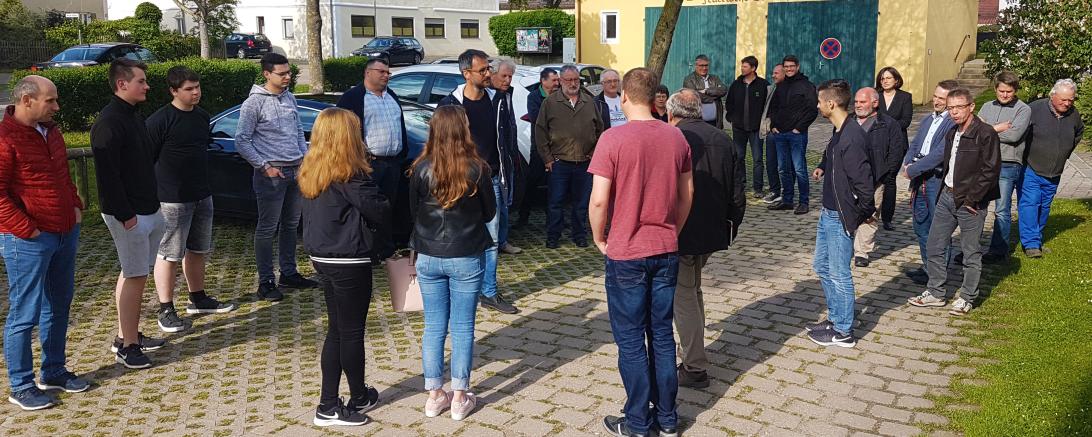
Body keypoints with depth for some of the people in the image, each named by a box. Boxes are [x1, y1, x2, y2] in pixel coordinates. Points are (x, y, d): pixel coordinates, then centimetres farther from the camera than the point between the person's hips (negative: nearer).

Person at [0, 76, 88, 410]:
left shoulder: (50, 132, 11)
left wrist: (75, 205, 11)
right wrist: (27, 230, -19)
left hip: (65, 233, 9)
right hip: (28, 241, -9)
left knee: (58, 306, 16)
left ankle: (54, 371, 30)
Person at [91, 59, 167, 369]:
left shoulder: (133, 117, 14)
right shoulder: (109, 123, -17)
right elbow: (107, 174, -21)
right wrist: (125, 214, -21)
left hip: (148, 209, 9)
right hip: (128, 214, -9)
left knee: (136, 274, 14)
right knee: (135, 275, -5)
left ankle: (129, 336, 24)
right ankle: (127, 345, 2)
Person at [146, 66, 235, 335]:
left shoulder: (202, 116, 10)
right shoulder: (160, 121, -13)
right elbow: (146, 159, -13)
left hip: (201, 196, 8)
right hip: (172, 199, -7)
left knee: (197, 251, 17)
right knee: (169, 255, -1)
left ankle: (198, 300, 30)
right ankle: (166, 311, 6)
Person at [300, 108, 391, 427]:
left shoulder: (309, 172, 6)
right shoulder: (350, 175, -18)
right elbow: (378, 210, -21)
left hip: (322, 258, 8)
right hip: (350, 262, -8)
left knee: (337, 329, 15)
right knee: (352, 332, 7)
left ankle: (328, 406, 17)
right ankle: (359, 398, 23)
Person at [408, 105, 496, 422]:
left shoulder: (421, 169, -8)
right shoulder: (477, 169, -12)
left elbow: (413, 212, 3)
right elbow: (489, 212, 0)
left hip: (428, 258, 2)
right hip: (467, 258, -2)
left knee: (434, 327, 12)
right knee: (463, 328, 8)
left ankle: (434, 395, 20)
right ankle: (459, 398, 15)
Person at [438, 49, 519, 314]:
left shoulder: (495, 100, 6)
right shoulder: (451, 104, -9)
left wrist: (504, 173, 11)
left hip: (491, 181, 4)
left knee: (491, 240, 8)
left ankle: (489, 293, 17)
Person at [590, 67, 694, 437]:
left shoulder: (613, 139, -14)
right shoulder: (676, 137, 2)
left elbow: (599, 200, -16)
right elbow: (687, 193, 9)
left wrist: (599, 238, 0)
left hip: (626, 254, -5)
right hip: (666, 251, 5)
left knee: (631, 341, 6)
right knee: (662, 335, 14)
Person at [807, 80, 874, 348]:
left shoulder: (852, 137, -24)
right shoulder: (839, 132, 7)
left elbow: (863, 180, -25)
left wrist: (865, 213, -14)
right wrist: (823, 168, 6)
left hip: (842, 217, -10)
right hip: (828, 212, 10)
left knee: (838, 273, 1)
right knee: (822, 266, 20)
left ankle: (843, 332, 15)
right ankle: (835, 318, 33)